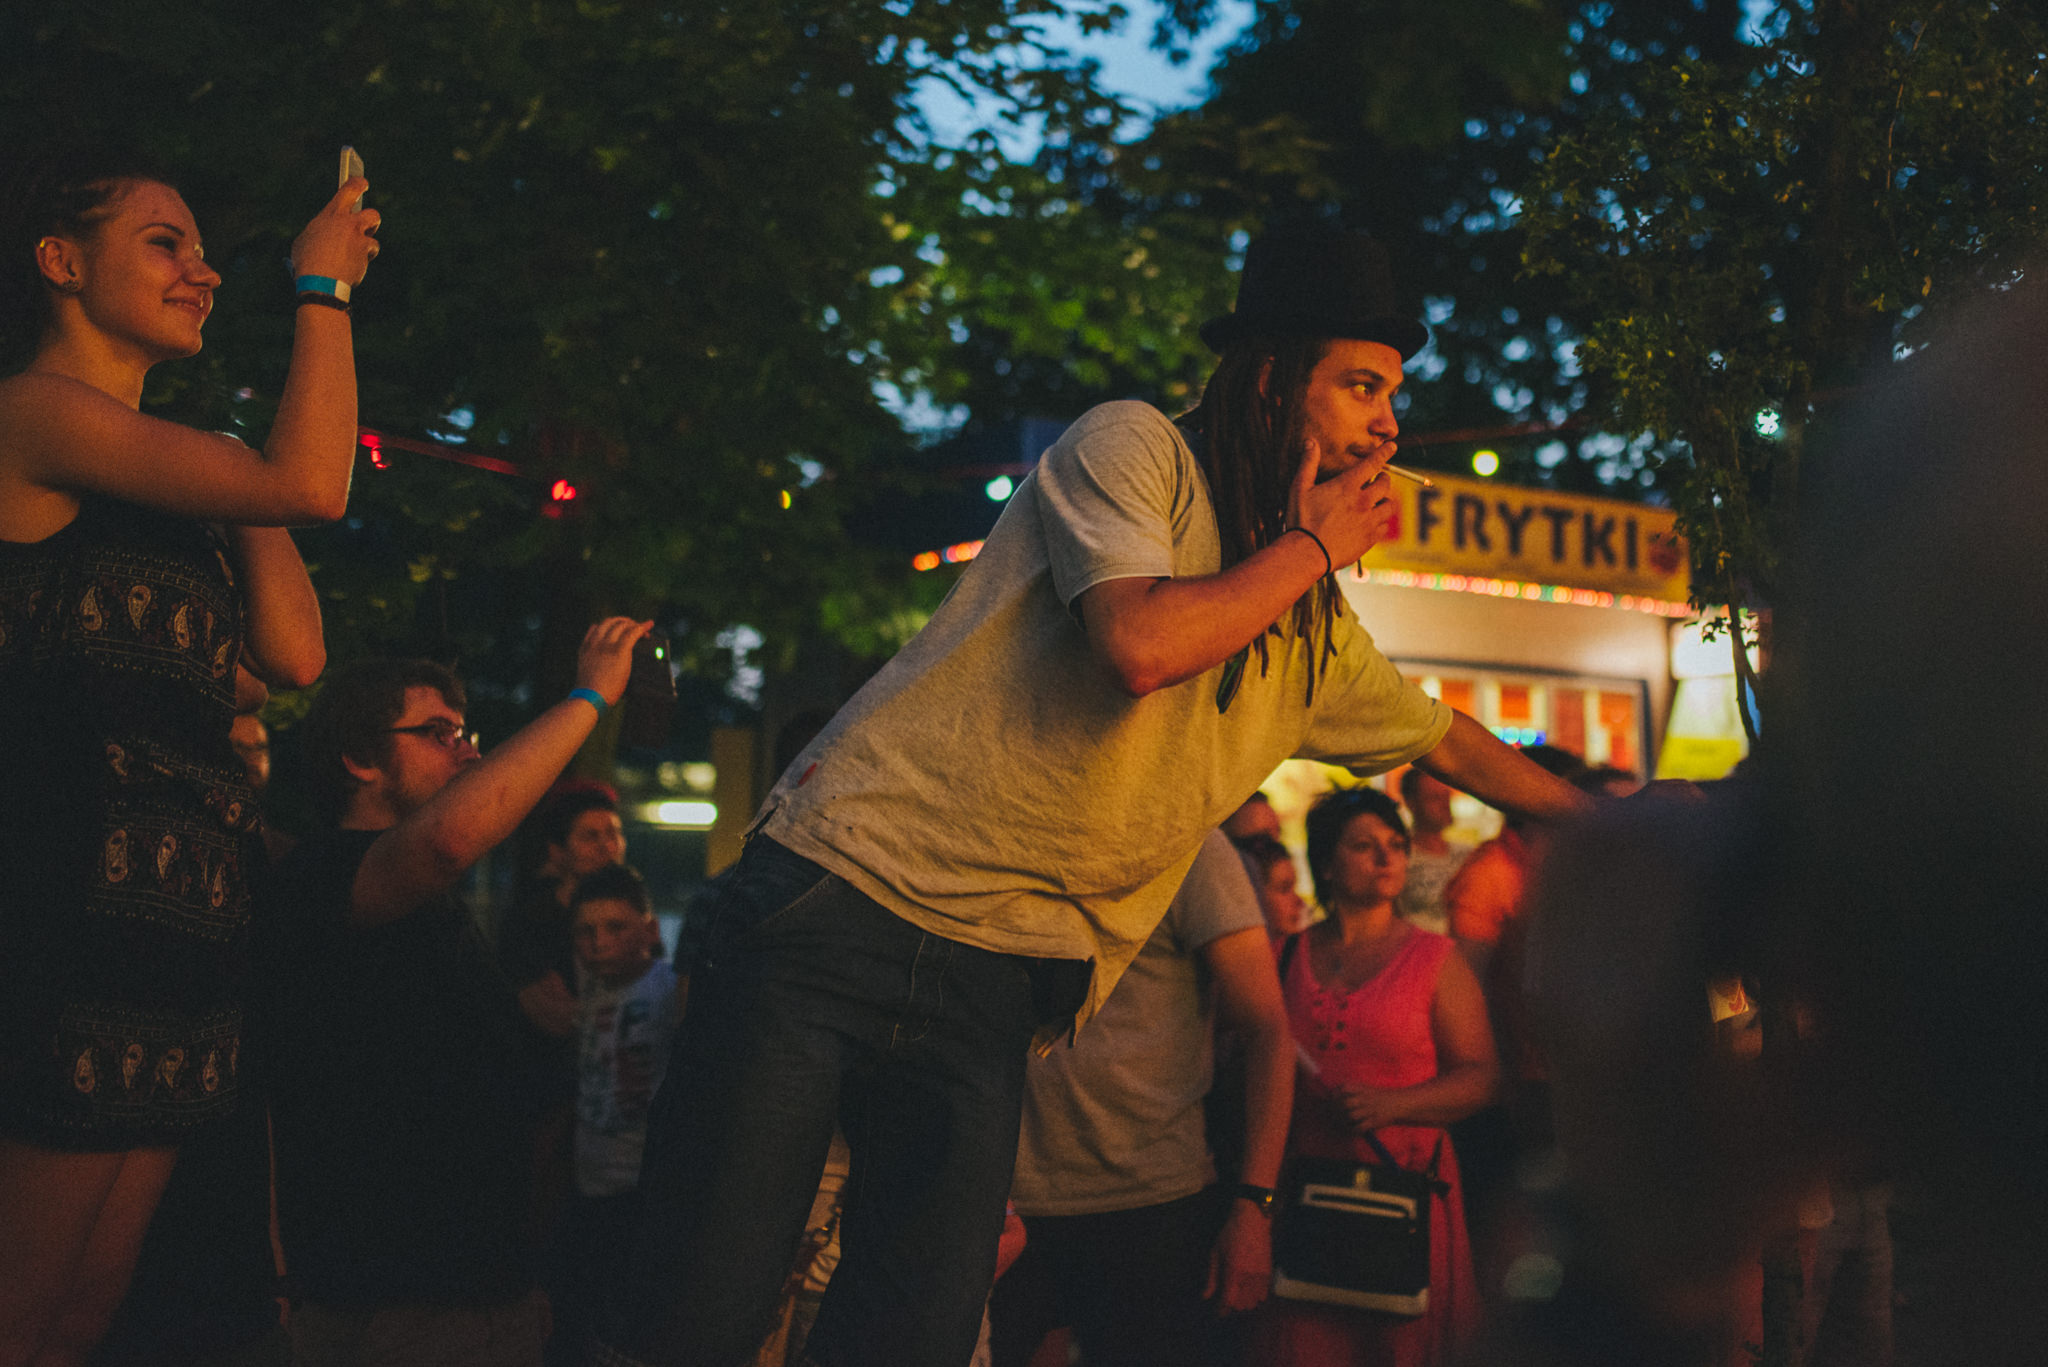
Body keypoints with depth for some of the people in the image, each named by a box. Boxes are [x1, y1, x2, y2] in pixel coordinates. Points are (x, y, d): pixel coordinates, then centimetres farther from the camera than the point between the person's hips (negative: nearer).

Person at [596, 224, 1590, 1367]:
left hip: (994, 987, 6)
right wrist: (1310, 547, -3)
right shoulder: (1133, 448, -2)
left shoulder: (1321, 638, 18)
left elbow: (1449, 740, 33)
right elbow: (1140, 645, -18)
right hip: (842, 896, -6)